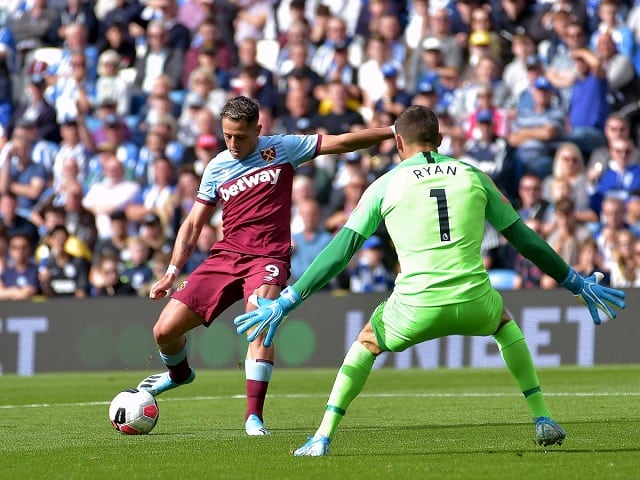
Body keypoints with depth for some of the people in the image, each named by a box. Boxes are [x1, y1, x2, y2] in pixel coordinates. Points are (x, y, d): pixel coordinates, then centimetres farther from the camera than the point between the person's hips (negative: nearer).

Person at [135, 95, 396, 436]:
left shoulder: (281, 149, 2)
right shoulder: (216, 168, 11)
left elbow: (342, 142, 0)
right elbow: (193, 224, 15)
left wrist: (393, 132, -7)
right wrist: (172, 272, 7)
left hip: (267, 258, -4)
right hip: (225, 255, 4)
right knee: (164, 331, -2)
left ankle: (254, 416, -28)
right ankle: (179, 373, 33)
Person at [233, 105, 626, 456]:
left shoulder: (385, 185, 8)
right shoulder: (473, 175, 13)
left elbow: (341, 252, 5)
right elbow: (524, 238, 19)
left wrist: (287, 301, 10)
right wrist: (576, 283, 30)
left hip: (417, 308, -2)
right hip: (474, 304, 2)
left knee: (366, 343, 27)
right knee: (504, 323, 36)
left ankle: (323, 437, 15)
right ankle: (544, 420, 28)